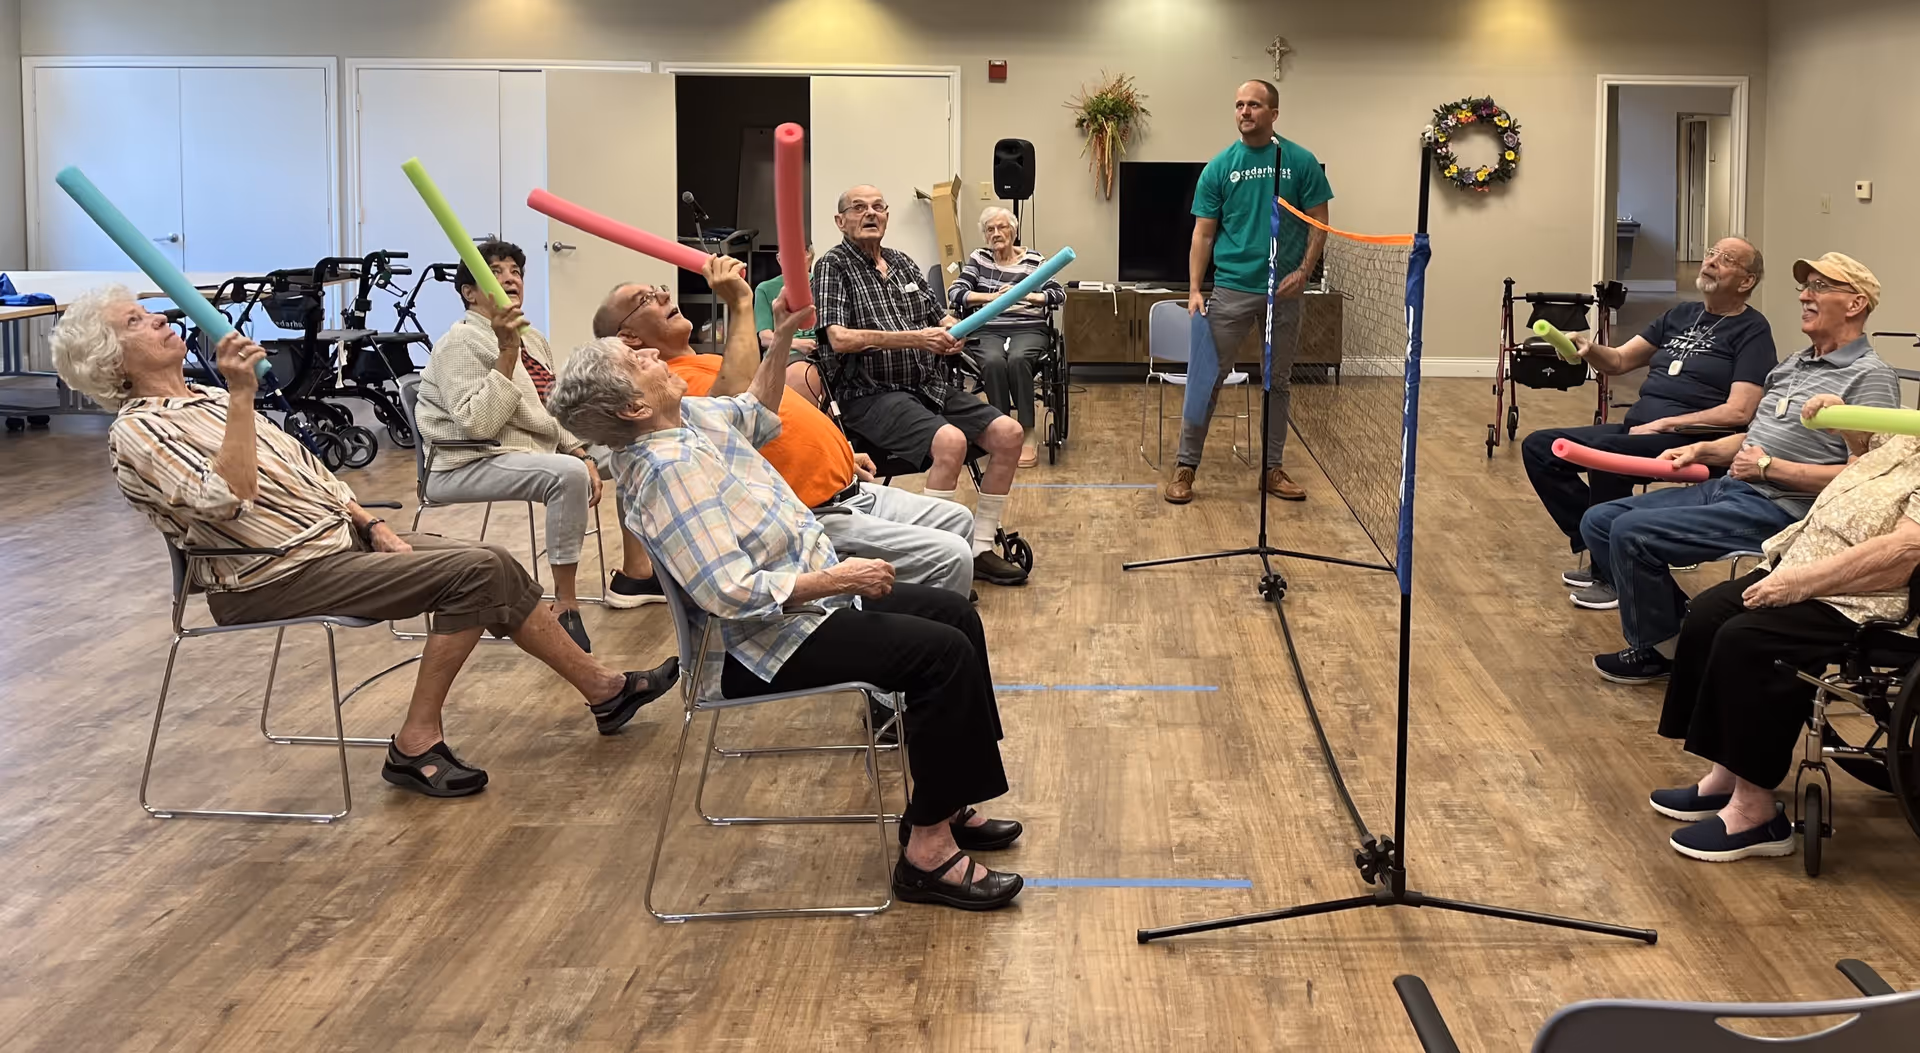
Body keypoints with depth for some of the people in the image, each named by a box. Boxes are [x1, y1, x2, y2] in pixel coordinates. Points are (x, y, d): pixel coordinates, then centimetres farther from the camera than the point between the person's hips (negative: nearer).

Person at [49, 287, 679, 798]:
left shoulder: (206, 401, 17)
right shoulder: (137, 433, -10)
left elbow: (309, 474, 20)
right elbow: (229, 499, -27)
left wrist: (375, 526, 7)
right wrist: (241, 394, -30)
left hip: (339, 535, 9)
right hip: (278, 576, -9)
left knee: (495, 567, -1)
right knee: (473, 573, -19)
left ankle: (604, 689, 11)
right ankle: (417, 745, -12)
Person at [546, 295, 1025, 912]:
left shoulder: (693, 418, 2)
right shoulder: (668, 471, -27)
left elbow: (757, 410, 27)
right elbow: (732, 593, -32)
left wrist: (781, 341, 14)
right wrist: (838, 578, -25)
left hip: (809, 598, 11)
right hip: (771, 646, -11)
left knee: (956, 615, 14)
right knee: (942, 652, -21)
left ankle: (942, 803, 16)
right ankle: (928, 851, -17)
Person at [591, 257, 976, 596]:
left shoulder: (708, 364, 18)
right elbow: (736, 404, -36)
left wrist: (840, 455, 22)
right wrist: (740, 306, -31)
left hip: (849, 489, 11)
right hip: (814, 518, -11)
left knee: (956, 521, 17)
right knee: (949, 557, -19)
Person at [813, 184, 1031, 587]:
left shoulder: (902, 262, 18)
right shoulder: (833, 266, -3)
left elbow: (944, 319, 24)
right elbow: (840, 338, -17)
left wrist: (952, 334, -3)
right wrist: (916, 338, -22)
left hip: (930, 385, 8)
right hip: (872, 394, -7)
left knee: (1008, 433, -10)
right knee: (950, 440, -33)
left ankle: (980, 549, -2)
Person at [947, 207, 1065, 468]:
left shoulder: (1033, 260, 10)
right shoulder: (978, 259, 14)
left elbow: (1059, 294, -1)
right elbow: (955, 292, 1)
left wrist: (1025, 296, -19)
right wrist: (991, 297, -15)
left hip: (1029, 329, -1)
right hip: (988, 331, 1)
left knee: (1017, 359, -35)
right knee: (993, 362, -34)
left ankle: (1028, 435, -29)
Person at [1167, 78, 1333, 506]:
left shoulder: (1301, 162, 0)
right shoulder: (1219, 167, 1)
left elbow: (1318, 223, 2)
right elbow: (1203, 233, 1)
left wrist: (1304, 270, -13)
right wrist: (1194, 289, -8)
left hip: (1284, 291, 1)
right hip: (1231, 288, -1)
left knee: (1278, 382, 10)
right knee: (1207, 378, -2)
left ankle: (1272, 469, 19)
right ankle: (1185, 467, 4)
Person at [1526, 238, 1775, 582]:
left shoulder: (1752, 330, -2)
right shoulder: (1680, 316, 20)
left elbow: (1739, 412, -14)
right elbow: (1618, 362, 16)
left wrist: (1664, 424, -16)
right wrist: (1588, 349, -7)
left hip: (1691, 440, -8)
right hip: (1635, 429, 8)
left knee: (1605, 451, -35)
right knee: (1539, 448, -5)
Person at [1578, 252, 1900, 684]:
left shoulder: (1870, 377, -9)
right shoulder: (1792, 366, 19)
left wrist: (1769, 468, -16)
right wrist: (1702, 450, 10)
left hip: (1777, 510, -10)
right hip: (1726, 487, 10)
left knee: (1632, 532, -23)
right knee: (1599, 521, 0)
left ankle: (1654, 650, -2)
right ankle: (1675, 617, 6)